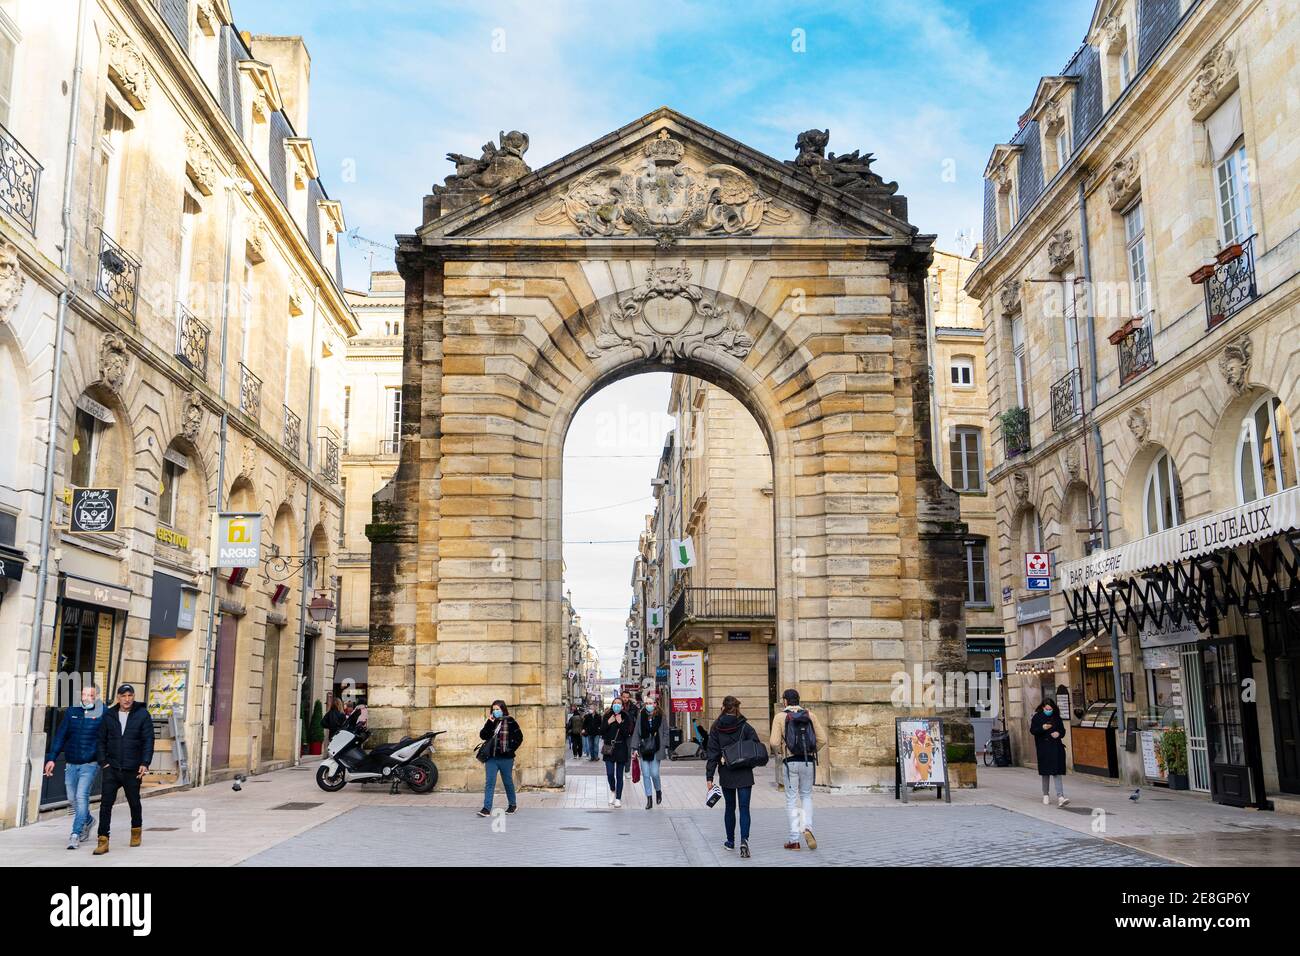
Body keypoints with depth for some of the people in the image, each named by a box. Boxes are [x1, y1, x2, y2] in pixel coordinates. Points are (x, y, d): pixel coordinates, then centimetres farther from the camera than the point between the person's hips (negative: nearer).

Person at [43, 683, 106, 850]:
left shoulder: (103, 714, -6)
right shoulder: (71, 711, 5)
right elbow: (60, 736, 7)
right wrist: (51, 758, 0)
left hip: (90, 764, -5)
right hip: (71, 764, 5)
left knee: (81, 796, -13)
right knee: (72, 799, 12)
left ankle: (76, 834, -7)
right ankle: (88, 820, 38)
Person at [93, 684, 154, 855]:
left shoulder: (142, 715, -3)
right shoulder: (109, 715, 3)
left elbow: (148, 741, -5)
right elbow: (101, 740, 8)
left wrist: (145, 763, -12)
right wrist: (102, 762, -2)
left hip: (132, 769, -1)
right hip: (111, 768, 1)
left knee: (134, 802, 13)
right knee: (106, 803, -8)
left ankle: (136, 830, 37)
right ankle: (103, 840, -4)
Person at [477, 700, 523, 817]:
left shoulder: (510, 722, -4)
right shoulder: (491, 722, 8)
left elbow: (519, 737, -5)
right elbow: (483, 736, -3)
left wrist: (511, 749, -9)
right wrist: (490, 723, -11)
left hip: (506, 758, -3)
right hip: (491, 758, 3)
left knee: (508, 782, 11)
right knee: (489, 782, -5)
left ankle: (512, 805, 29)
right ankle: (487, 808, -9)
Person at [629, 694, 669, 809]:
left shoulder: (660, 717, -1)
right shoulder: (641, 716, 2)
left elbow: (665, 732, 4)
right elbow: (636, 732, 5)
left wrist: (664, 747, -4)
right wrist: (635, 748, 1)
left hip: (656, 750, -2)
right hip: (644, 749, 2)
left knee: (654, 774, -4)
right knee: (645, 775, 2)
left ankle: (658, 791, 26)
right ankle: (649, 799, 11)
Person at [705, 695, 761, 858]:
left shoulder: (716, 728, -2)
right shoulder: (745, 727, -5)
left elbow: (713, 754, -4)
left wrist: (709, 777, -3)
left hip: (726, 774, 2)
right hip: (744, 774, -1)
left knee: (730, 807, 17)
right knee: (744, 808, -1)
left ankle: (730, 841, 27)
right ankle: (744, 840, -19)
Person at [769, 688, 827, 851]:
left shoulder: (780, 716, -3)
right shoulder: (810, 715, 5)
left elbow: (774, 742, -12)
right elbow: (823, 739, -1)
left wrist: (777, 752, 9)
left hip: (790, 762, -2)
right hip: (808, 762, 2)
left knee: (791, 799, 6)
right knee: (806, 796, 18)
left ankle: (794, 840, 5)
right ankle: (807, 828, -5)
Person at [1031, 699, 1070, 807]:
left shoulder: (1057, 717, 6)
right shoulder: (1037, 717, 0)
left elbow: (1063, 730, 11)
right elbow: (1032, 730, -4)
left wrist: (1059, 733, -12)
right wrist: (1042, 728, -22)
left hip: (1056, 748, 1)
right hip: (1043, 748, -1)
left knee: (1058, 773, -8)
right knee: (1045, 772, 9)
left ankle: (1060, 797, -16)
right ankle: (1045, 795, 24)